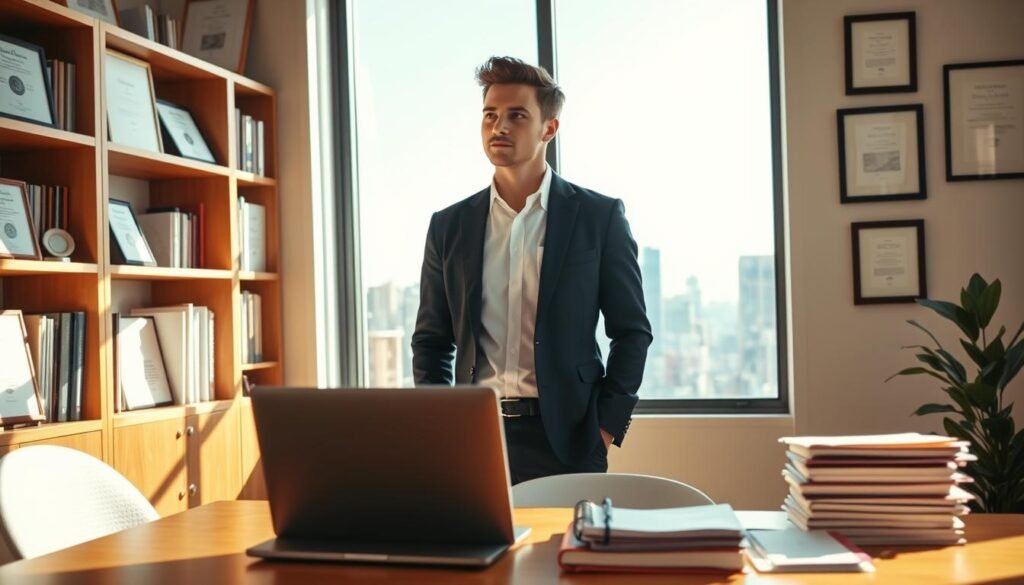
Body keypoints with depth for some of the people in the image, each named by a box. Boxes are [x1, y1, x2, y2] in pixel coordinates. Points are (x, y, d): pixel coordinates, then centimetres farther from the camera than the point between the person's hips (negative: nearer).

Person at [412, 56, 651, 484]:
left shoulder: (599, 217, 0)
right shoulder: (449, 226, 7)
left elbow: (631, 331, 2)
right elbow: (431, 341, 12)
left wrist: (607, 426, -5)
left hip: (566, 439, -2)